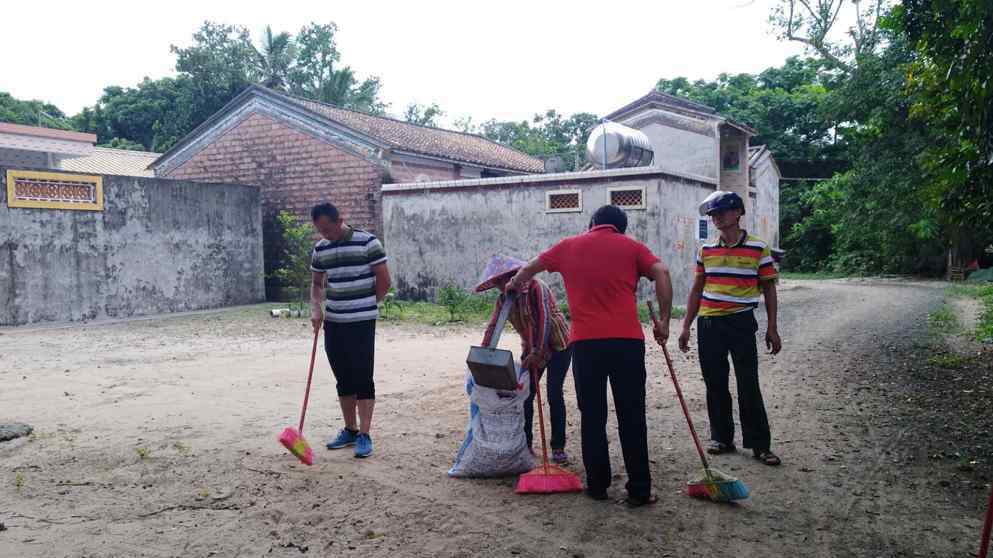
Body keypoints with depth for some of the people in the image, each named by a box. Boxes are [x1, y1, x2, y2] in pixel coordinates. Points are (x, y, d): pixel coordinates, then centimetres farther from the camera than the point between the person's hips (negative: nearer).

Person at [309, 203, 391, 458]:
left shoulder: (367, 242, -9)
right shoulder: (320, 249, 8)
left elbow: (384, 281, -6)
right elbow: (316, 283, 20)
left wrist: (366, 305, 4)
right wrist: (316, 308, 3)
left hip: (362, 322, -5)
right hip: (333, 323, 6)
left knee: (363, 379, -3)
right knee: (343, 380, 13)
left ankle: (364, 435, 4)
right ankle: (350, 430, 25)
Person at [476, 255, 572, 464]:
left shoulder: (535, 287, -22)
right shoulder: (504, 299, -2)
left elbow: (545, 319, -30)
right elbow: (492, 327, -7)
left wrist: (537, 352, -37)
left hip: (557, 345, -6)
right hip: (531, 349, 6)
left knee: (554, 395, -7)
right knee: (525, 395, 1)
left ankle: (558, 447, 3)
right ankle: (525, 444, 13)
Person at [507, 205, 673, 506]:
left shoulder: (569, 246, 15)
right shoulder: (631, 246, 10)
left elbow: (530, 268, 27)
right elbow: (662, 273, -6)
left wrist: (514, 285, 47)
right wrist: (664, 321, -1)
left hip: (586, 343, 1)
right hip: (627, 340, -1)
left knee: (592, 417, 11)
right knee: (632, 418, 5)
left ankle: (597, 485, 17)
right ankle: (639, 490, 9)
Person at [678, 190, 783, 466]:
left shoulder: (758, 248, -2)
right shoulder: (706, 250, 8)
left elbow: (769, 289, 2)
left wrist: (772, 329, -2)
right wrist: (686, 327, 10)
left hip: (741, 322, -3)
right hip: (708, 324, 4)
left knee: (749, 385, -2)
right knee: (715, 384, 9)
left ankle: (759, 444, 8)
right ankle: (721, 437, 21)